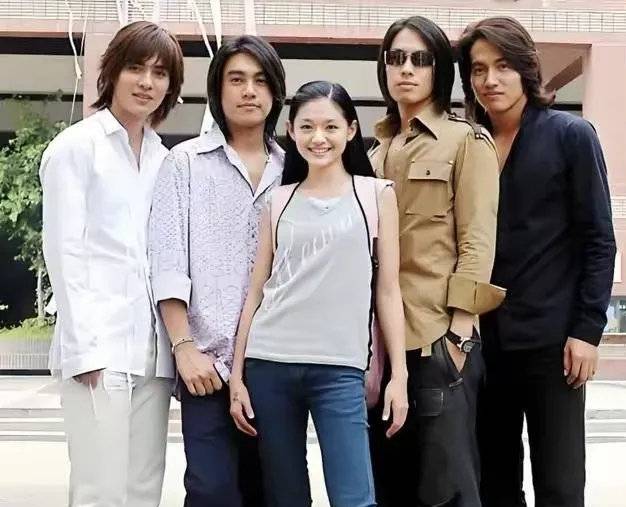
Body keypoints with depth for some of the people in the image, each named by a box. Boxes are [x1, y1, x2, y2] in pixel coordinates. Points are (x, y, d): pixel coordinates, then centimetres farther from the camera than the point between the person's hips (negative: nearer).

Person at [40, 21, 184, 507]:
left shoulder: (164, 159, 16)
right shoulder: (76, 146, 0)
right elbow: (64, 252, -5)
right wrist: (85, 348, -12)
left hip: (152, 350, 6)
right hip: (98, 347, -5)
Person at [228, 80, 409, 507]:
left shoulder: (377, 194, 6)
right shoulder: (279, 200, 11)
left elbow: (388, 289, 5)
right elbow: (257, 290, 12)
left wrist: (399, 374, -1)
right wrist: (237, 373, 6)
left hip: (340, 367, -2)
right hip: (269, 365, 3)